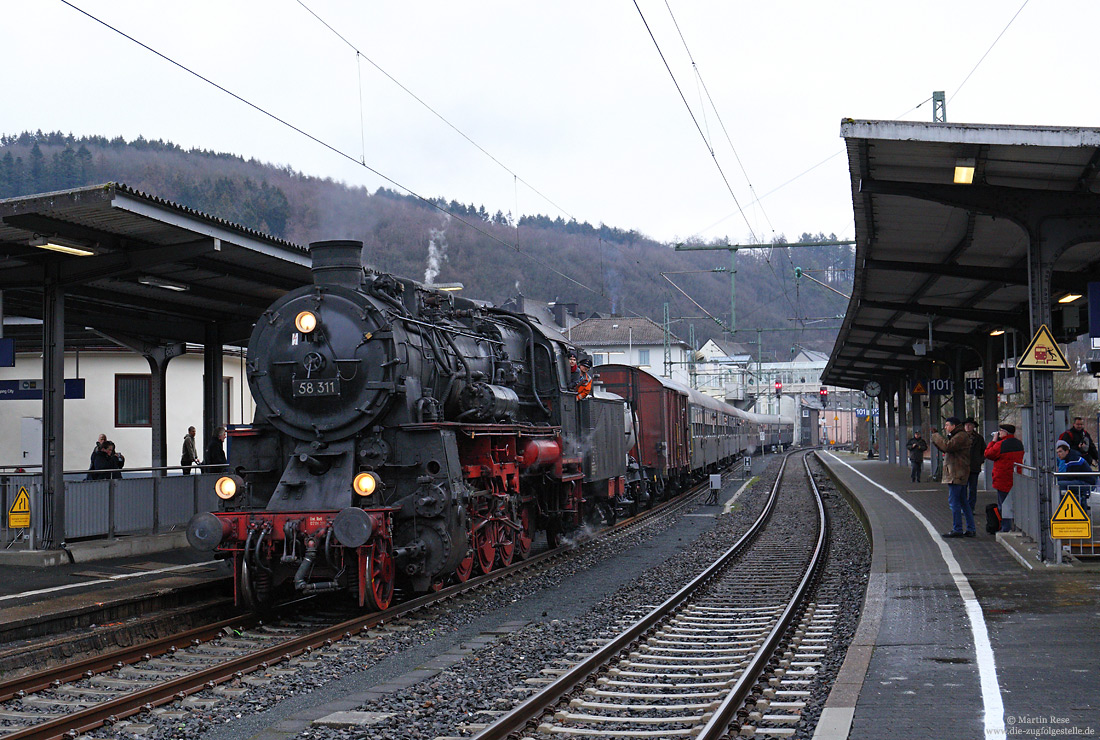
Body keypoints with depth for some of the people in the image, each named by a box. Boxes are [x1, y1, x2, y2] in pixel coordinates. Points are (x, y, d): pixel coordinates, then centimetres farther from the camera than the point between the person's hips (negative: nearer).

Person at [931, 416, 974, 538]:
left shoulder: (961, 436, -12)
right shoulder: (957, 436, 22)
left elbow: (947, 446, -25)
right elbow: (945, 449, 25)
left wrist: (936, 437, -11)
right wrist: (936, 438, 14)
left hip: (957, 475, -11)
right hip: (957, 474, 11)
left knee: (954, 501, -8)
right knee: (962, 502, 12)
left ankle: (957, 530, -7)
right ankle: (971, 529, 13)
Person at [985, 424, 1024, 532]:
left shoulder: (1000, 445, -15)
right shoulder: (1019, 444, 9)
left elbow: (988, 454, -3)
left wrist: (994, 440, 5)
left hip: (1003, 480, -7)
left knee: (1003, 504, -1)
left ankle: (1006, 528, -3)